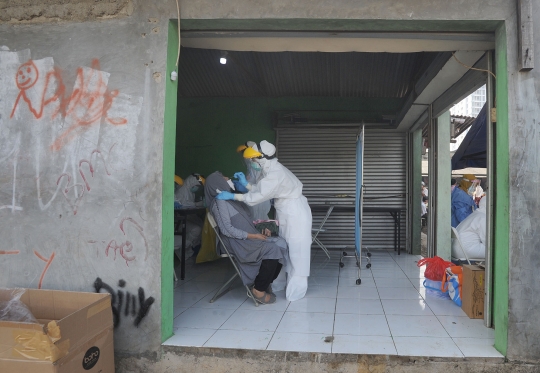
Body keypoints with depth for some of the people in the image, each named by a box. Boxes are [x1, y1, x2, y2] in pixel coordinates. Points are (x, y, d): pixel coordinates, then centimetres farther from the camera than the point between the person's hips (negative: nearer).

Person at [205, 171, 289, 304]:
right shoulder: (220, 201, -9)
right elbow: (227, 230, -17)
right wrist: (253, 236, -18)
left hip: (248, 238, 8)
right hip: (238, 243, -8)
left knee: (281, 243, -11)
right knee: (272, 250, -26)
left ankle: (265, 283, 0)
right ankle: (258, 289, -11)